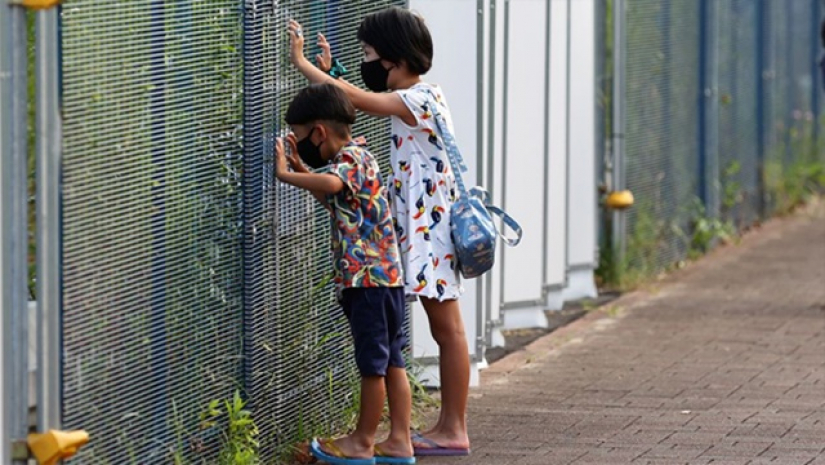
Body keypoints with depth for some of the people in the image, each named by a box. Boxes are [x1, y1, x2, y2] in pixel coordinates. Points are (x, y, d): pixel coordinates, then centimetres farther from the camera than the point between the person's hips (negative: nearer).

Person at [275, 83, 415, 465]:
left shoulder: (350, 157, -14)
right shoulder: (354, 157, 17)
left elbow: (331, 184, -36)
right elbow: (333, 200, 32)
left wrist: (286, 174, -25)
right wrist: (301, 168, 21)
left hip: (369, 277, -10)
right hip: (381, 276, 10)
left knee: (373, 364, -1)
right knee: (390, 361, 10)